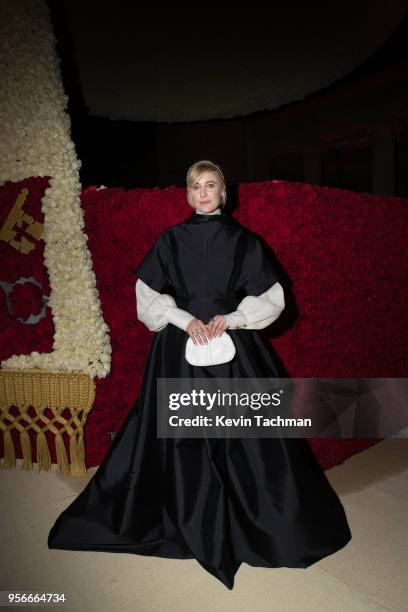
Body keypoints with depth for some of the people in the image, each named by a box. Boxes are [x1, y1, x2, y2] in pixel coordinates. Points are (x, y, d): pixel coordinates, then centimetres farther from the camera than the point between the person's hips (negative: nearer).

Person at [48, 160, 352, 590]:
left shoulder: (246, 242, 2)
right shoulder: (170, 240, 3)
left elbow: (272, 298, 2)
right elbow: (147, 296, 1)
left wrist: (231, 318, -13)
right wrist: (186, 319, -14)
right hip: (181, 351, 0)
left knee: (245, 436, 4)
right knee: (181, 439, 5)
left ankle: (255, 521, 26)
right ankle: (193, 525, 26)